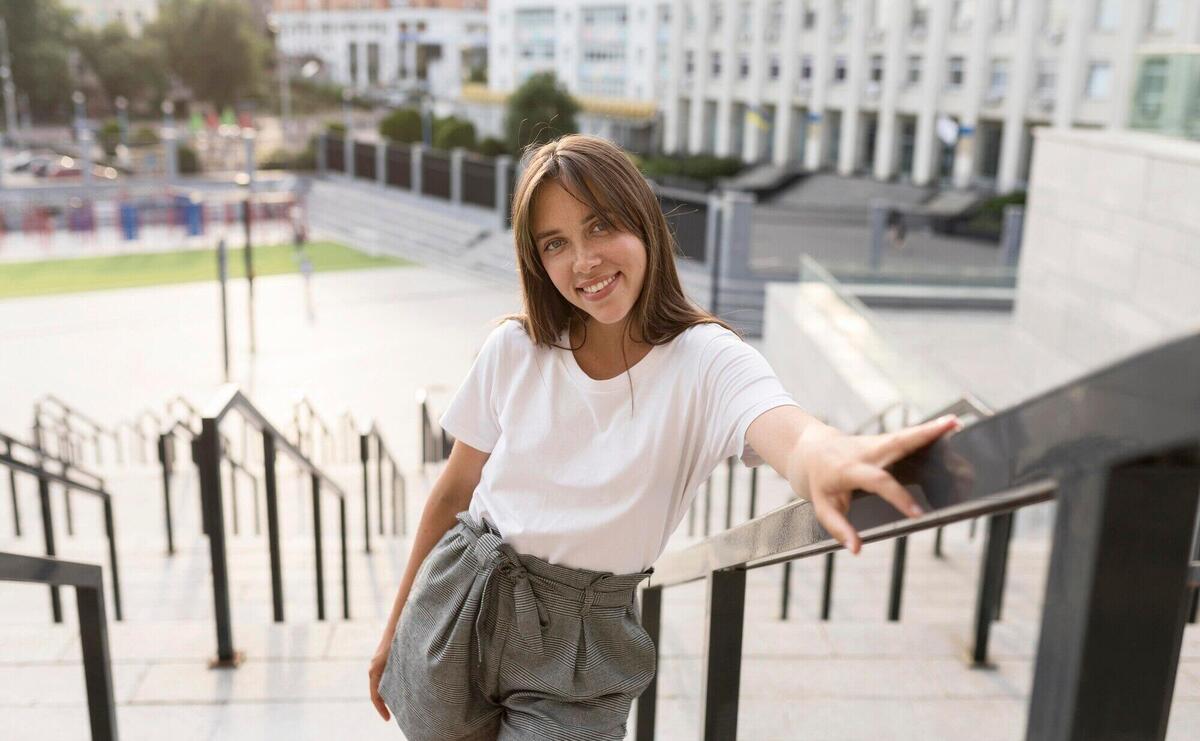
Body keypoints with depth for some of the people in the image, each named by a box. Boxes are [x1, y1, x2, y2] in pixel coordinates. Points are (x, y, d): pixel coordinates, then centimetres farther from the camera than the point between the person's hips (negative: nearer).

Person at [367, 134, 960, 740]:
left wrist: (826, 458, -62)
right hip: (456, 606, 3)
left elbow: (785, 433, -37)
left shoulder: (707, 361, -15)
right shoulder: (514, 350, -6)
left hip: (581, 640, -2)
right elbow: (454, 492, 4)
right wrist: (395, 628, 11)